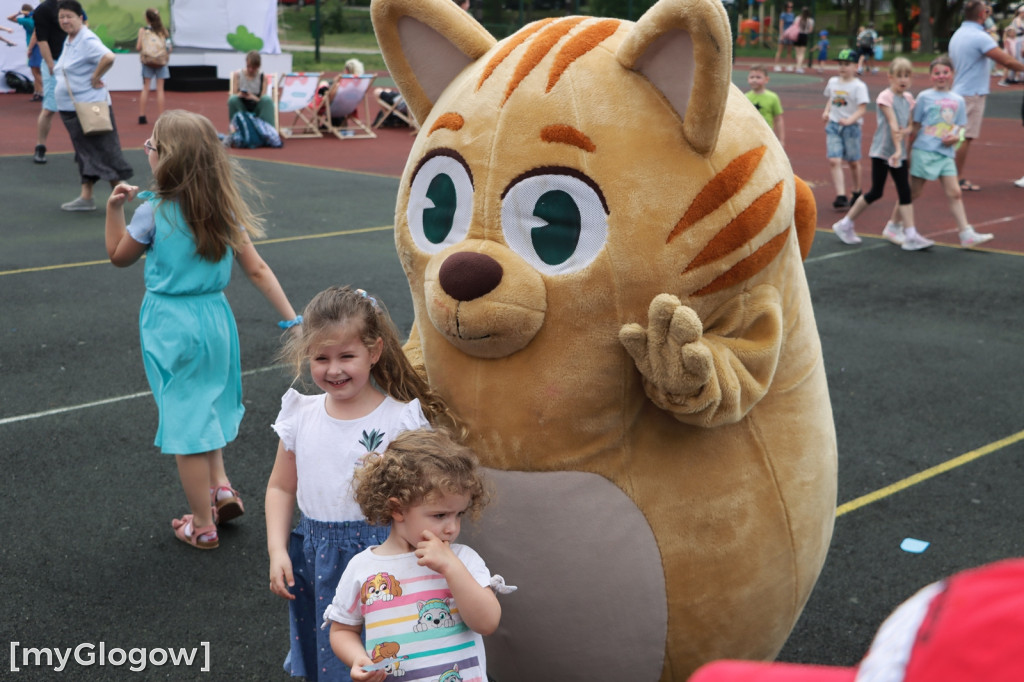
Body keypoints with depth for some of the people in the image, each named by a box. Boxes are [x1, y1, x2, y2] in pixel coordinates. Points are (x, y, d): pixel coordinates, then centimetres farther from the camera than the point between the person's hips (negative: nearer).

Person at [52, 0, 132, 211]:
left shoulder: (87, 41, -15)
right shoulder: (68, 41, 13)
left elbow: (108, 57, -32)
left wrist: (95, 79, -22)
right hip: (70, 107, 9)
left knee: (102, 150, -4)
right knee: (85, 153, 11)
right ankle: (86, 197, 14)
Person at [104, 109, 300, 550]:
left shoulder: (153, 213, -13)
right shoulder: (225, 210, -2)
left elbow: (118, 257, 4)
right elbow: (257, 270, -2)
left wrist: (114, 208, 1)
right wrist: (292, 319, 0)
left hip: (170, 324, -5)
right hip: (215, 318, 5)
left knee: (187, 419, 5)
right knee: (204, 407, 28)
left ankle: (202, 526, 16)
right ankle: (221, 486, 19)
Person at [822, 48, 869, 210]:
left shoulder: (859, 86, -9)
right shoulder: (833, 82, 8)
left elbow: (862, 109, -14)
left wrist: (850, 120, -29)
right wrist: (826, 111, 3)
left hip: (852, 126, -4)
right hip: (833, 125, 4)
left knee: (853, 162, 10)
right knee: (834, 161, -11)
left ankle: (857, 193, 30)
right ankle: (841, 196, -13)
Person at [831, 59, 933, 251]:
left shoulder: (908, 98, 10)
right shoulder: (885, 96, -10)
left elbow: (909, 126, 7)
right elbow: (893, 124, -20)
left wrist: (906, 131, -17)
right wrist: (898, 150, -27)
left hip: (899, 152, 6)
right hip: (882, 150, -6)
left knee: (905, 192, -1)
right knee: (876, 193, -1)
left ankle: (911, 236, -2)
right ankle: (845, 225, 14)